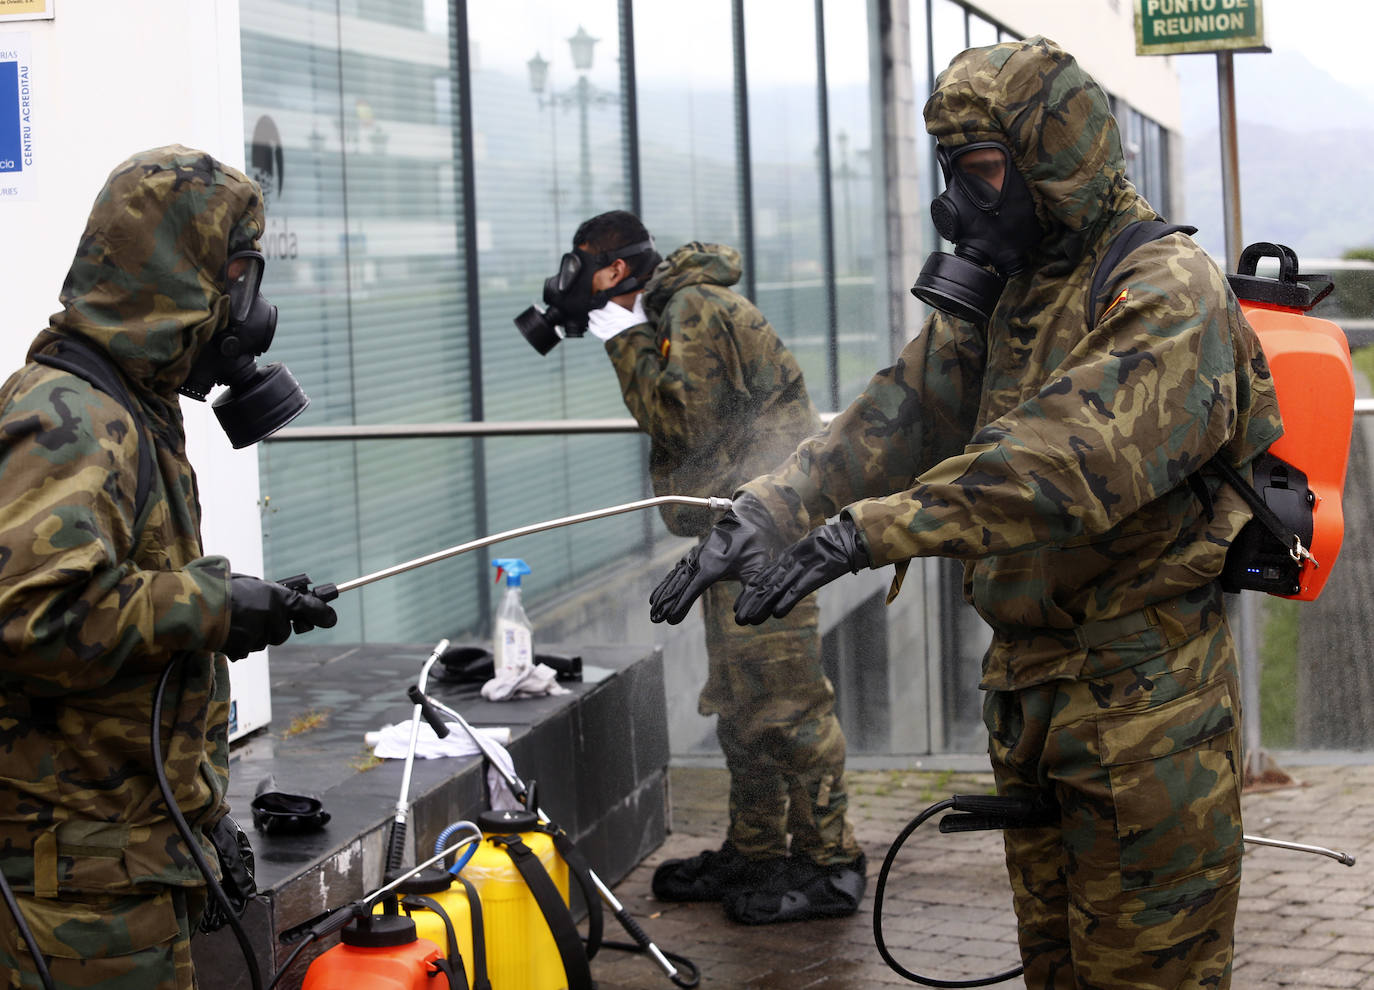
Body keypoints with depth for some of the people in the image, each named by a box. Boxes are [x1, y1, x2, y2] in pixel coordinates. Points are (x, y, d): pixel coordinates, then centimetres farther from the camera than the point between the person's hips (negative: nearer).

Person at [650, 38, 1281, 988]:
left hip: (1143, 694, -8)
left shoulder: (1168, 293, -16)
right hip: (1026, 683, 8)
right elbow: (898, 417, 5)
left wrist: (869, 529, -39)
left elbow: (1071, 458, -31)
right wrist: (769, 511, -12)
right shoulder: (998, 295, 12)